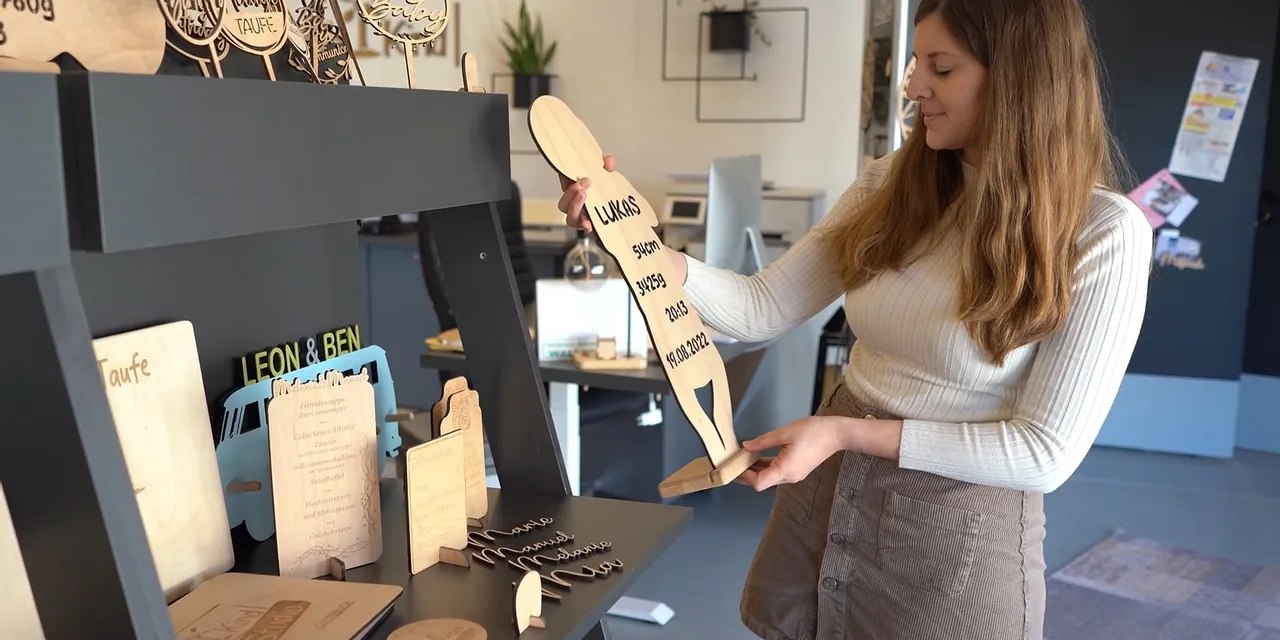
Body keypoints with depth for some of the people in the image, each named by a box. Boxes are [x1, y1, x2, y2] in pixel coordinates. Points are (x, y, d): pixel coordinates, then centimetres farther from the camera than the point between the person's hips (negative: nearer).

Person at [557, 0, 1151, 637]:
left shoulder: (1106, 234, -16)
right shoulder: (891, 184, -2)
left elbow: (1046, 453, -18)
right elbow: (763, 309, -3)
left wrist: (849, 432, -23)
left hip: (957, 525, -4)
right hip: (829, 489, 4)